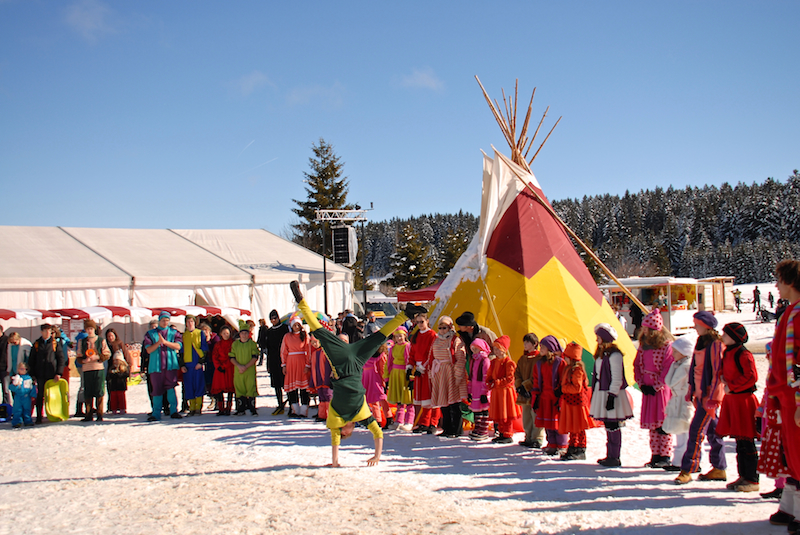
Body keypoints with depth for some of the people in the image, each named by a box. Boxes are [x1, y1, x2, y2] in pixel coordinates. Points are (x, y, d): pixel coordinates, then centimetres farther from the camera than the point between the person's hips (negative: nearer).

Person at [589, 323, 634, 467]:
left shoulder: (614, 355, -15)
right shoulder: (601, 354, 14)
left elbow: (617, 378, -18)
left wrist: (612, 395, -20)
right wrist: (594, 394, 21)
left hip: (611, 394, -9)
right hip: (602, 393, 9)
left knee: (612, 426, -6)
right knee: (608, 425, 13)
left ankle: (615, 457, -1)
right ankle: (610, 455, 19)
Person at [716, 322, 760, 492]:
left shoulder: (743, 354, -15)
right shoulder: (727, 353, 13)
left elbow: (751, 377, -21)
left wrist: (731, 386, -16)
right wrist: (726, 381, 4)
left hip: (743, 400, -9)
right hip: (731, 400, 9)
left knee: (747, 443, -3)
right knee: (739, 442, 14)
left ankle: (752, 480, 4)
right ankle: (743, 476, 22)